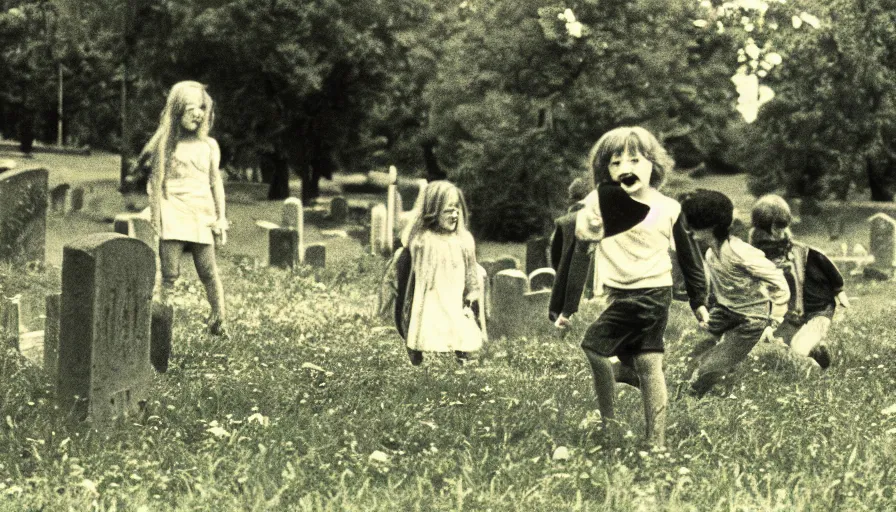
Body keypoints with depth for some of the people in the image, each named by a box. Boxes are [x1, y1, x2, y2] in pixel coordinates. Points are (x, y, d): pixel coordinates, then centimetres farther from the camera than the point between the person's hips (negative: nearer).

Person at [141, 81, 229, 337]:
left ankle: (218, 322, 4)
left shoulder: (208, 145, 12)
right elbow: (155, 182, 5)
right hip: (173, 216, -2)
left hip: (201, 215, 2)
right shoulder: (166, 145, 5)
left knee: (209, 271, -3)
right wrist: (156, 217, -1)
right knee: (170, 273, -6)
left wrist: (220, 218, 10)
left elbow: (216, 182, 15)